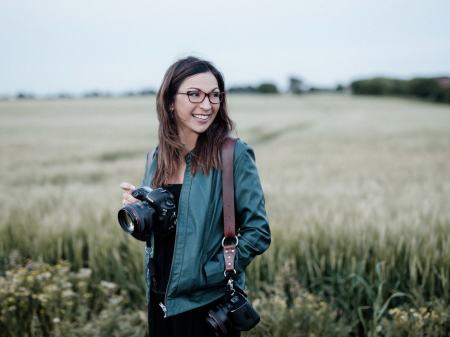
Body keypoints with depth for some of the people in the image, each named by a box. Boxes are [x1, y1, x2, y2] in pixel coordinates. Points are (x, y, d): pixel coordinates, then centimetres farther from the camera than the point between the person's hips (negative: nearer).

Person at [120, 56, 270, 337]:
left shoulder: (234, 155, -13)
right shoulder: (157, 158, 3)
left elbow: (258, 234, -13)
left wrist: (206, 274, -18)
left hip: (209, 304, -5)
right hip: (159, 300, 5)